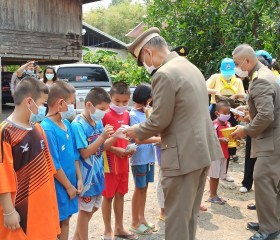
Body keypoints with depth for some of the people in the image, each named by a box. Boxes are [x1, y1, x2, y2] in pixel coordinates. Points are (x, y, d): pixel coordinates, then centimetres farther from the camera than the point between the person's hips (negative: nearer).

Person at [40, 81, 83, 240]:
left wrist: (79, 179, 5)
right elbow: (53, 165, -20)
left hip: (70, 183, 7)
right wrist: (69, 186, -12)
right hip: (58, 187, -7)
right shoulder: (47, 129, -22)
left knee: (65, 220, 19)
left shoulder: (67, 124, 3)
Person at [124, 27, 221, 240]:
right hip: (203, 150, 9)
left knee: (177, 217, 5)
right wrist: (151, 134, 23)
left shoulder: (164, 74, -17)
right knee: (190, 214, 21)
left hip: (184, 155, -9)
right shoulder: (191, 67, 12)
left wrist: (137, 132, 3)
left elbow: (159, 120, -16)